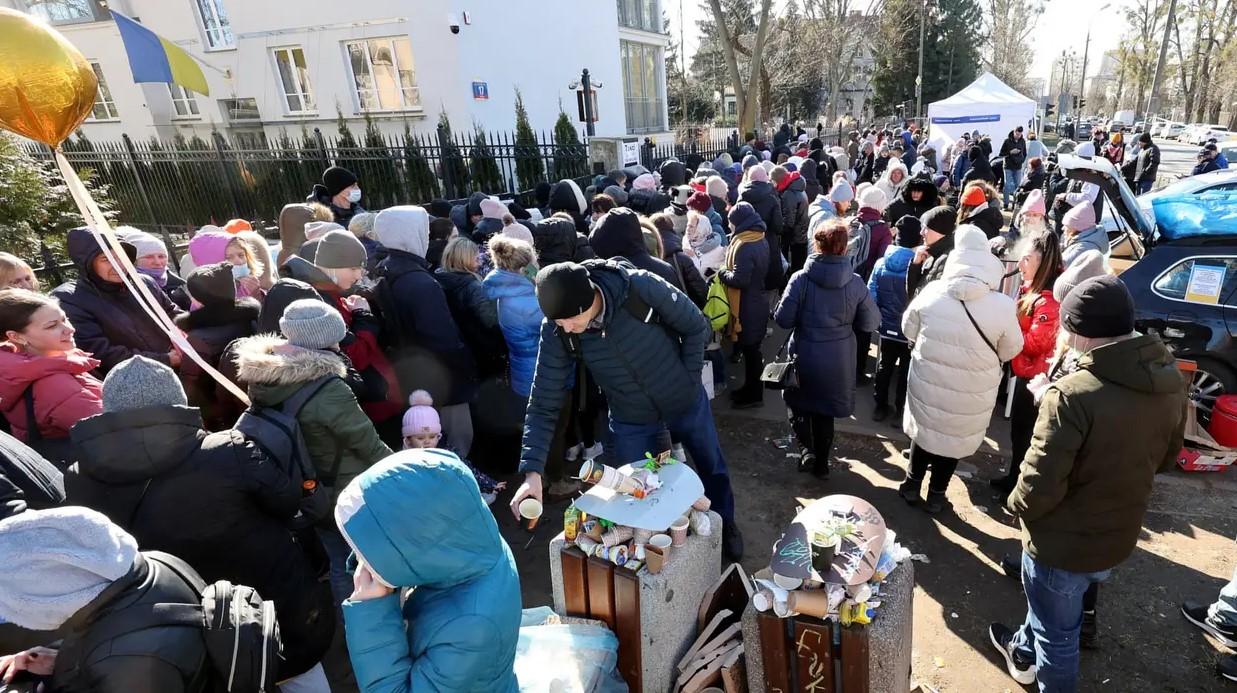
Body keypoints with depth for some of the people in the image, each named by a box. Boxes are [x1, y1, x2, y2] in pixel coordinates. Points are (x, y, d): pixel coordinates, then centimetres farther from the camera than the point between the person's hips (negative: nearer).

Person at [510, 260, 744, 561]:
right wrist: (532, 471, -26)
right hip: (631, 421, 1)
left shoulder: (641, 287, -33)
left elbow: (697, 327, -16)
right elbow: (544, 404, -19)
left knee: (712, 468, 22)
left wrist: (689, 380, -11)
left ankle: (725, 524, 52)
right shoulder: (555, 331, -25)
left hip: (686, 402, 0)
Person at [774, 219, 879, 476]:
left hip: (804, 357, -2)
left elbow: (783, 318, -15)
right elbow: (871, 322, -4)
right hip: (838, 361, 3)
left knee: (796, 401, 22)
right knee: (824, 409, 21)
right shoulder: (855, 282, -10)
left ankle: (807, 450, 6)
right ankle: (821, 462, 33)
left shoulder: (801, 278, -17)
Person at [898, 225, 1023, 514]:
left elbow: (909, 330, 1)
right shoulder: (1003, 306, -19)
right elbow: (1011, 351, -4)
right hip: (970, 394, -1)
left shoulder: (931, 292, -15)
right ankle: (936, 496, 35)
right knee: (953, 438, 19)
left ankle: (912, 485, 38)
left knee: (925, 430, 23)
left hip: (927, 383, 1)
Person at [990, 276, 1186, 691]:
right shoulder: (1171, 382, -7)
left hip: (1065, 543, -7)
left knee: (1057, 634, 18)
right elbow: (1165, 458, 9)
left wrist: (1016, 507, -9)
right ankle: (1025, 654, 56)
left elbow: (1040, 487, -29)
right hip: (1120, 537, 7)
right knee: (1050, 611, 32)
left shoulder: (1073, 394, -33)